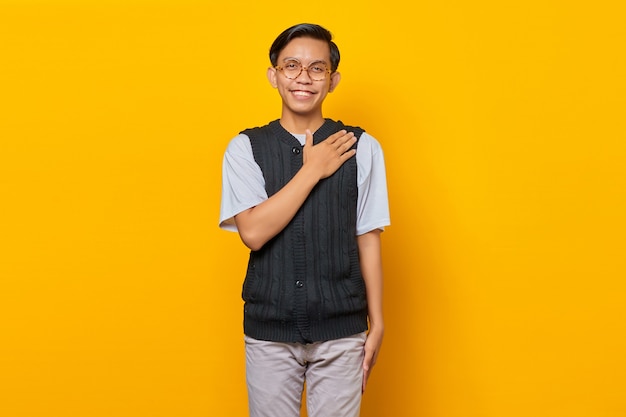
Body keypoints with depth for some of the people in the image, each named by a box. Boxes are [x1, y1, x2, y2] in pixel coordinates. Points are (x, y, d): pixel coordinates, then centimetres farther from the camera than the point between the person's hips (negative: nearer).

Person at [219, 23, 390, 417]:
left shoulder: (362, 148, -2)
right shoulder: (246, 148, -1)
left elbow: (368, 240, 1)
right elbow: (253, 232, -13)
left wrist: (377, 324, 4)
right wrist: (313, 170, -12)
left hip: (341, 330, 0)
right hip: (269, 330, 1)